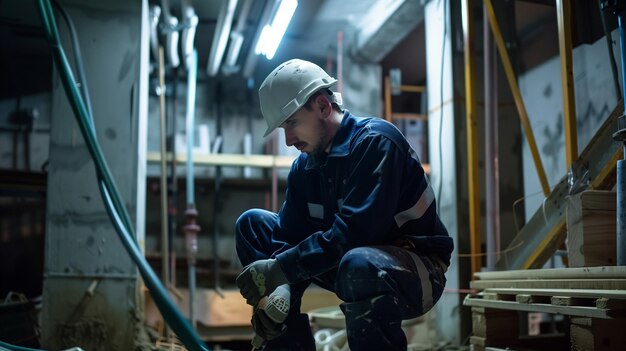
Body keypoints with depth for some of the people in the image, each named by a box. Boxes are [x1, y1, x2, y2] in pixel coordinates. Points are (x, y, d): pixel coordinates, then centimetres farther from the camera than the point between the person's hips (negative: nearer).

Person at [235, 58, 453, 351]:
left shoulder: (375, 140, -20)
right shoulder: (303, 167, 3)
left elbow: (354, 232, -29)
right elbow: (290, 233, -1)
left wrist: (280, 268, -29)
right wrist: (276, 288, -20)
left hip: (416, 268, -7)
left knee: (358, 262, -43)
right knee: (252, 223, 1)